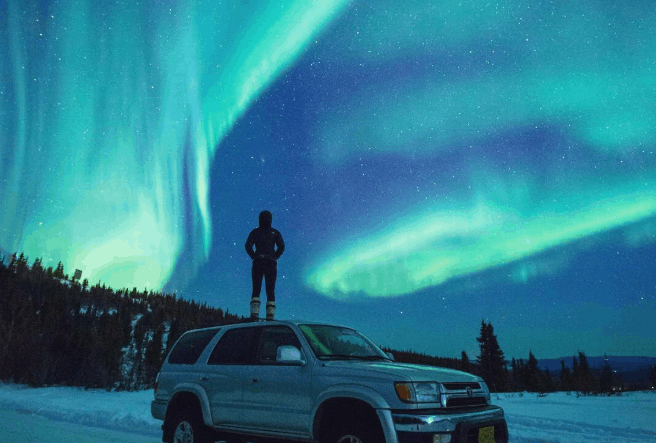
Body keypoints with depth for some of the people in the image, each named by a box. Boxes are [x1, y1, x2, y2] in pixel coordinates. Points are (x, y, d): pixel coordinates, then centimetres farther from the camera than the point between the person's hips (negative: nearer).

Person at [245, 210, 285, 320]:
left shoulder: (255, 232, 9)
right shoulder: (275, 232, 10)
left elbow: (248, 246, -5)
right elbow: (281, 246, -4)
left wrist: (254, 257, 4)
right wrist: (274, 258, 5)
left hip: (258, 263, 0)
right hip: (271, 263, 0)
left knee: (256, 290, 1)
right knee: (270, 291, 3)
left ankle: (254, 313, -17)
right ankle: (270, 315, -8)